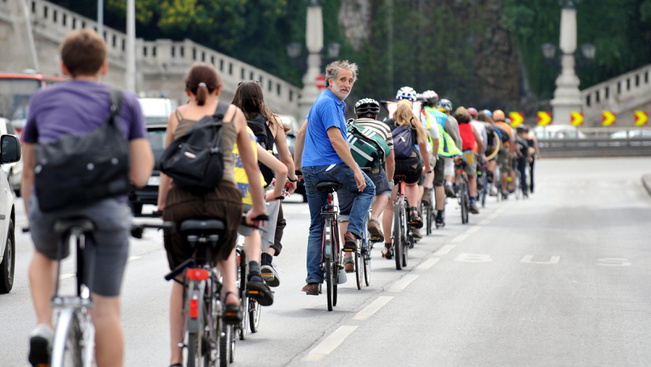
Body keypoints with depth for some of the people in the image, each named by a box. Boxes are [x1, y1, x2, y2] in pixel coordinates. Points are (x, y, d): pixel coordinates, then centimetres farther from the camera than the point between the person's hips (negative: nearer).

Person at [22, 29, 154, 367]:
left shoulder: (43, 99, 22)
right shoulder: (125, 102, 17)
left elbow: (28, 172, 26)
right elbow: (141, 175, 11)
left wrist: (32, 219, 37)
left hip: (50, 204, 1)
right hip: (107, 207, -1)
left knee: (44, 256, 34)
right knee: (107, 310, 7)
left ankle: (43, 328, 12)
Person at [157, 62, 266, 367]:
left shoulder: (177, 116, 17)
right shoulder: (233, 114, 16)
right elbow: (251, 165, 21)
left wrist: (161, 206, 27)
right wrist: (258, 208, 29)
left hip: (181, 198, 0)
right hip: (224, 198, 0)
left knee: (180, 280, 16)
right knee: (224, 247, 36)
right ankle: (230, 293, 10)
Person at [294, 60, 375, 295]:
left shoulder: (336, 102, 20)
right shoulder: (328, 103, -12)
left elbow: (302, 132, 28)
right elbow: (336, 140, -21)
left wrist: (297, 164, 34)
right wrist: (356, 170, -20)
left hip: (310, 170, 9)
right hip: (330, 167, -9)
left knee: (316, 226, 9)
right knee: (367, 188, 16)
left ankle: (313, 280, 5)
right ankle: (352, 233, 0)